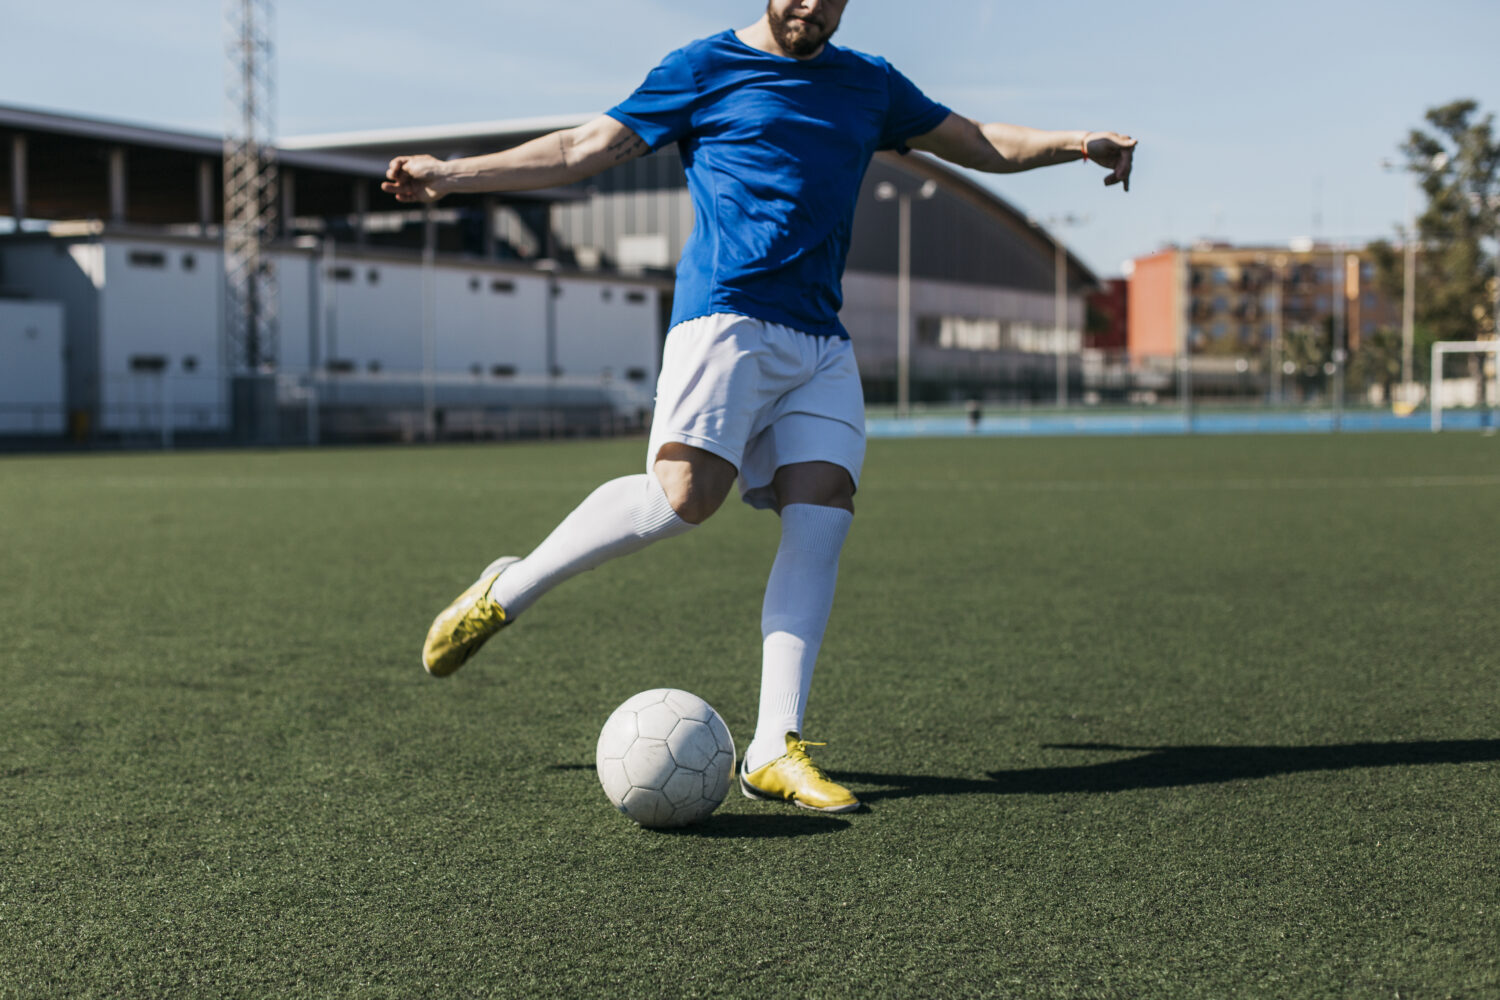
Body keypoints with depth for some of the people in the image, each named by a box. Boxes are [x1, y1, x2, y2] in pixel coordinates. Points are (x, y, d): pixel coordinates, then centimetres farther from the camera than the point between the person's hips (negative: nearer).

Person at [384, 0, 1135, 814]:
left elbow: (981, 144, 28)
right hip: (726, 318, -5)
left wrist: (1072, 143, 12)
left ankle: (774, 750, -12)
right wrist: (450, 175, 2)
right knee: (683, 495, -24)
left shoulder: (869, 85, 23)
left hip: (822, 347, 5)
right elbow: (581, 150, 9)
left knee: (821, 518, -11)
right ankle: (506, 591, -3)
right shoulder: (704, 69, 8)